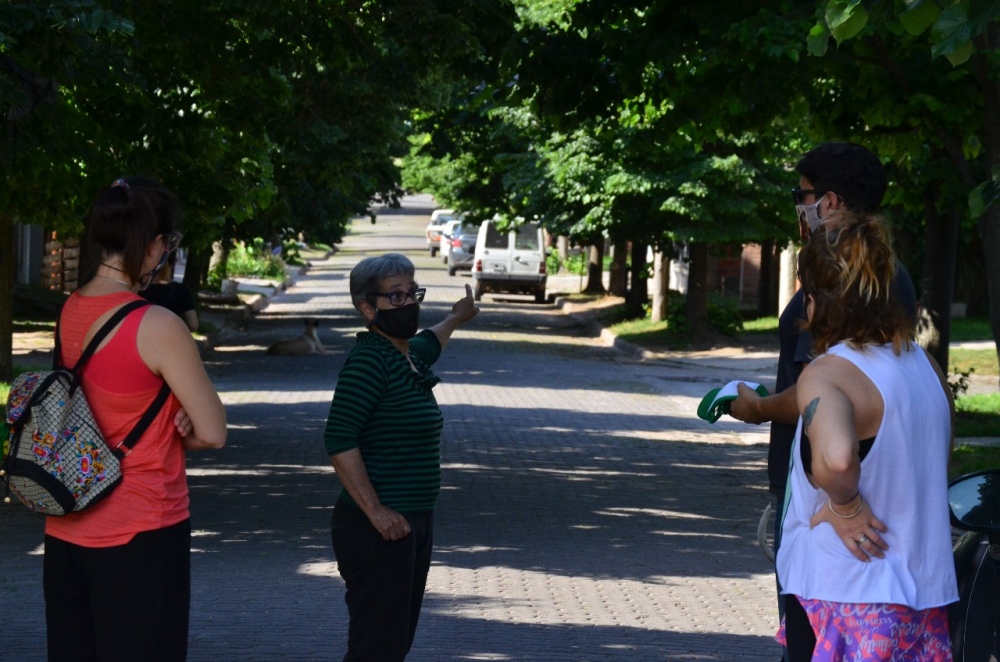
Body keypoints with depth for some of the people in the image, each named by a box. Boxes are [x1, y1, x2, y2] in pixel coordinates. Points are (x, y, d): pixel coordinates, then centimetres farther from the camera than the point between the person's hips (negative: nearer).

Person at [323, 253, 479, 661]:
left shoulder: (410, 356, 13)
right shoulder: (369, 360, -15)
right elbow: (339, 440, -22)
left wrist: (455, 320, 59)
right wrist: (376, 513, -23)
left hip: (412, 523, 10)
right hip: (380, 529, -10)